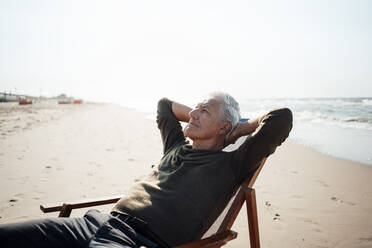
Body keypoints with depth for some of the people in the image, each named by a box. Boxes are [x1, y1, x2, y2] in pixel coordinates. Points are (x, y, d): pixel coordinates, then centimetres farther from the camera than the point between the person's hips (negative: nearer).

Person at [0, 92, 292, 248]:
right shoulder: (177, 147, 24)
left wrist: (241, 128, 12)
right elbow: (164, 104, 41)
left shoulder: (229, 165, 5)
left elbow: (282, 118, -1)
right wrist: (200, 117, 31)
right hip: (102, 222, 8)